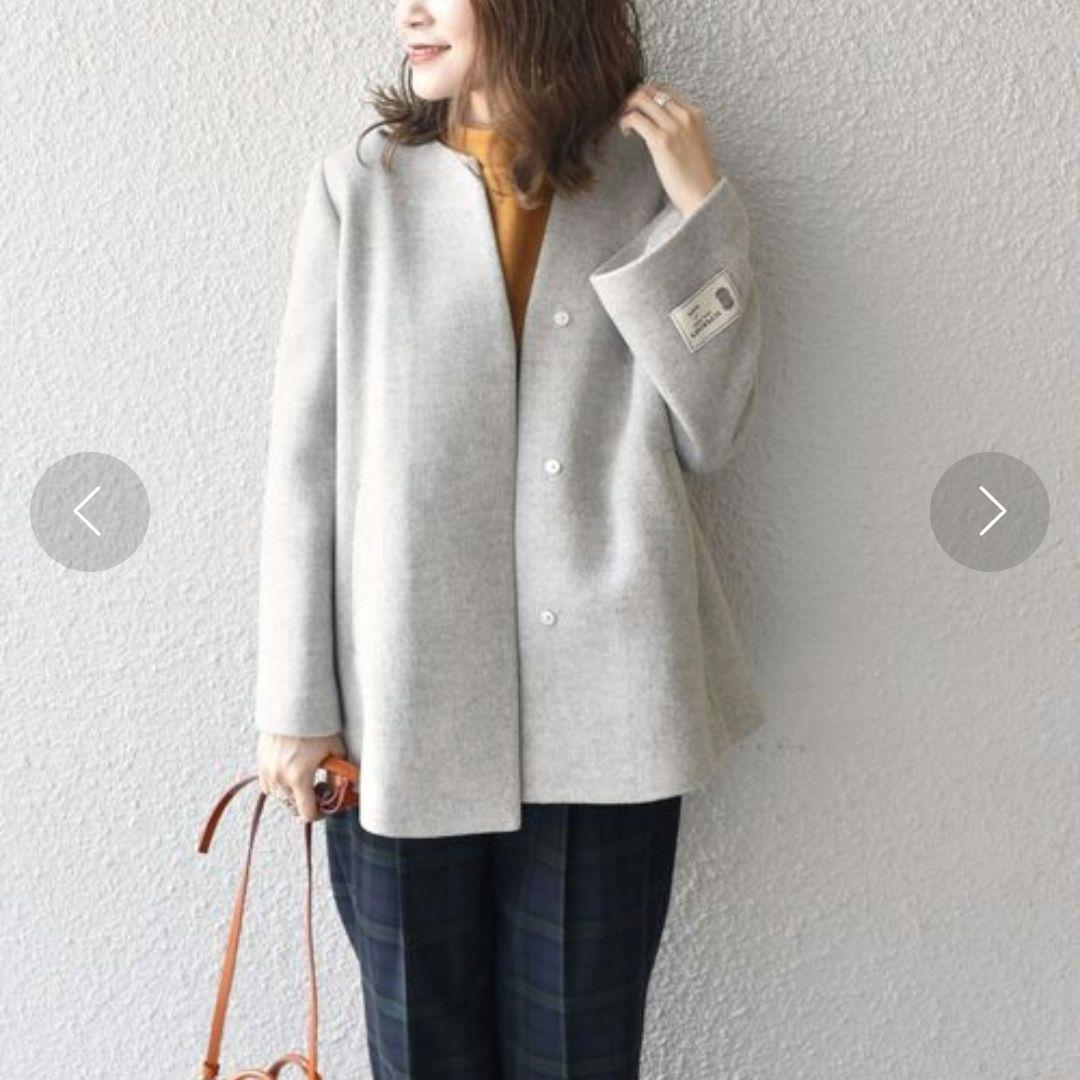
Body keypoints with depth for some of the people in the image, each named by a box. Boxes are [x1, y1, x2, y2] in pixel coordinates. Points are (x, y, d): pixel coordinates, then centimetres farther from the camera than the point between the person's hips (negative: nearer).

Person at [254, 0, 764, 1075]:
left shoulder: (645, 191, 5)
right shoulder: (357, 193, 0)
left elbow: (708, 435, 0)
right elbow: (304, 459, 0)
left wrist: (701, 210, -6)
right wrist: (297, 703, 0)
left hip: (604, 712, 1)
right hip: (406, 708, 0)